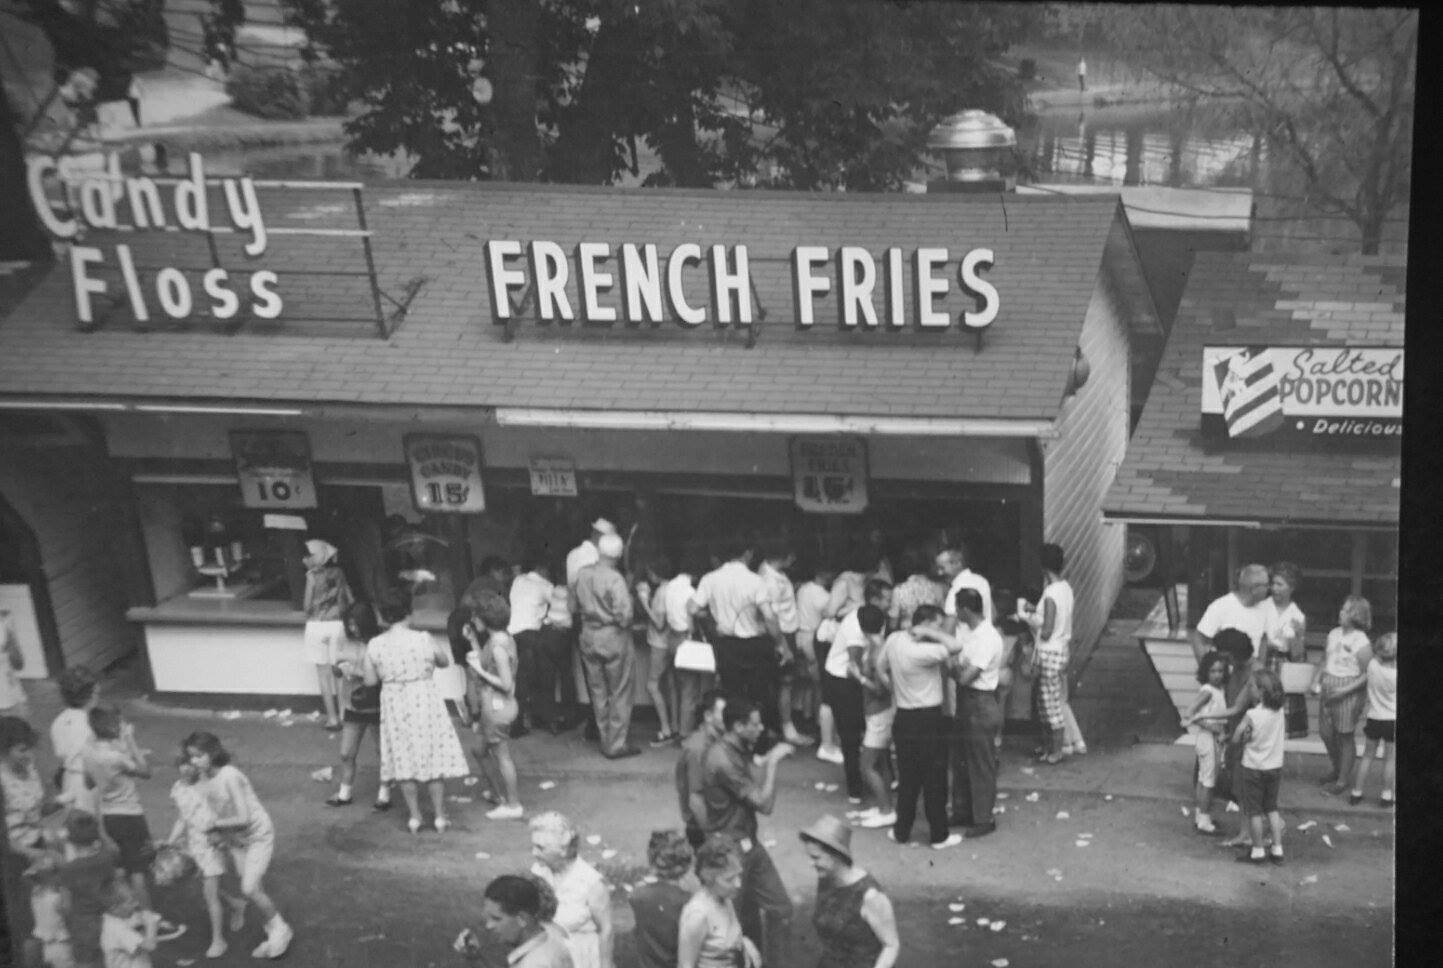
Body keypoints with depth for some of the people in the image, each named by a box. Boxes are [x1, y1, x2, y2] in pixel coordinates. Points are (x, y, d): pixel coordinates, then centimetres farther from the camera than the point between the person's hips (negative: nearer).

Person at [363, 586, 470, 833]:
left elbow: (370, 680, -1)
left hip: (395, 706, 2)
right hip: (425, 701, -2)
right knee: (434, 758, 9)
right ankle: (440, 817, 15)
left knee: (404, 761, 14)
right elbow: (444, 662, 1)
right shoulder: (422, 639, -14)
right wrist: (444, 652, 21)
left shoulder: (374, 646, -9)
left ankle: (415, 817, 19)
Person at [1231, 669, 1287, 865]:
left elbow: (1236, 739, -16)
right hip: (1275, 766, 5)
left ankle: (1258, 851, 14)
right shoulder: (1279, 711, -6)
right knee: (1272, 808, 18)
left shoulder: (1252, 715, -22)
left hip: (1253, 768, -5)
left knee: (1254, 811, 8)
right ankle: (1277, 850, 17)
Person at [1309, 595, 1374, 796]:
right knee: (1325, 732, 12)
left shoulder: (1361, 642, -15)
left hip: (1349, 691, -7)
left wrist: (1345, 690, -20)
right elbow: (1324, 661, 18)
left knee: (1346, 736, 3)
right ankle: (1337, 768, 35)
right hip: (1329, 688, 7)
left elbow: (1367, 675, -14)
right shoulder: (1334, 634, 5)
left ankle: (1343, 779, 15)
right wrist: (1316, 680, 4)